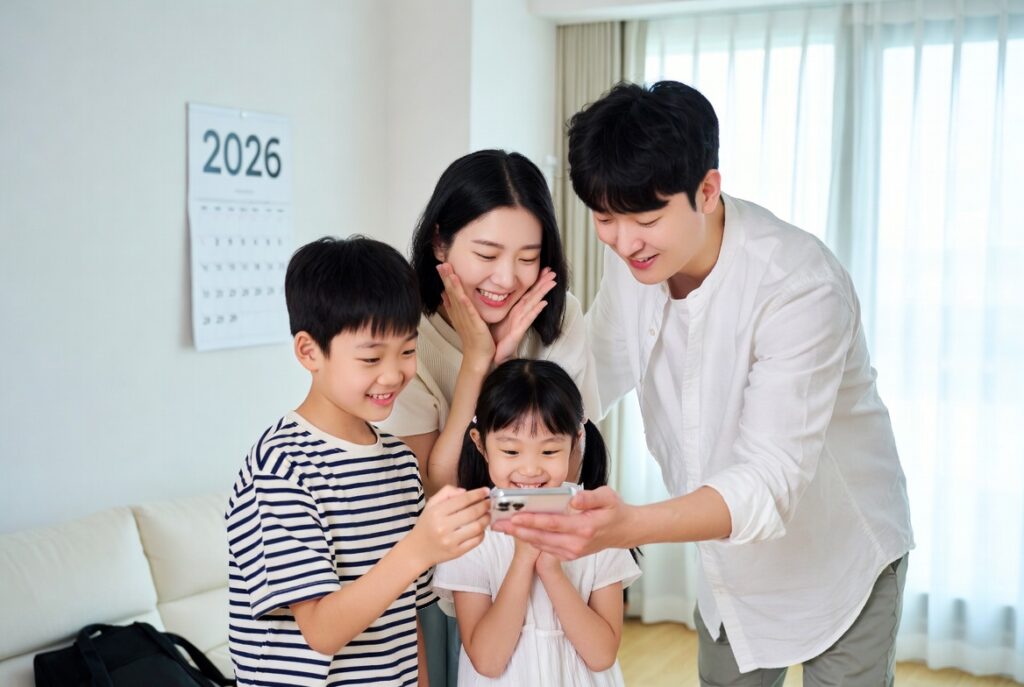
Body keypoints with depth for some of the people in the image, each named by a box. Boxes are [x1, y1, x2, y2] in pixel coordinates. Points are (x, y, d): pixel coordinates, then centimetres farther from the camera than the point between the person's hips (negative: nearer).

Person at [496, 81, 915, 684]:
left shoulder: (801, 287, -33)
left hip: (840, 554, -5)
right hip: (735, 557, 6)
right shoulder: (636, 257, -13)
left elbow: (773, 481, -39)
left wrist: (627, 526, -54)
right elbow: (593, 373, 2)